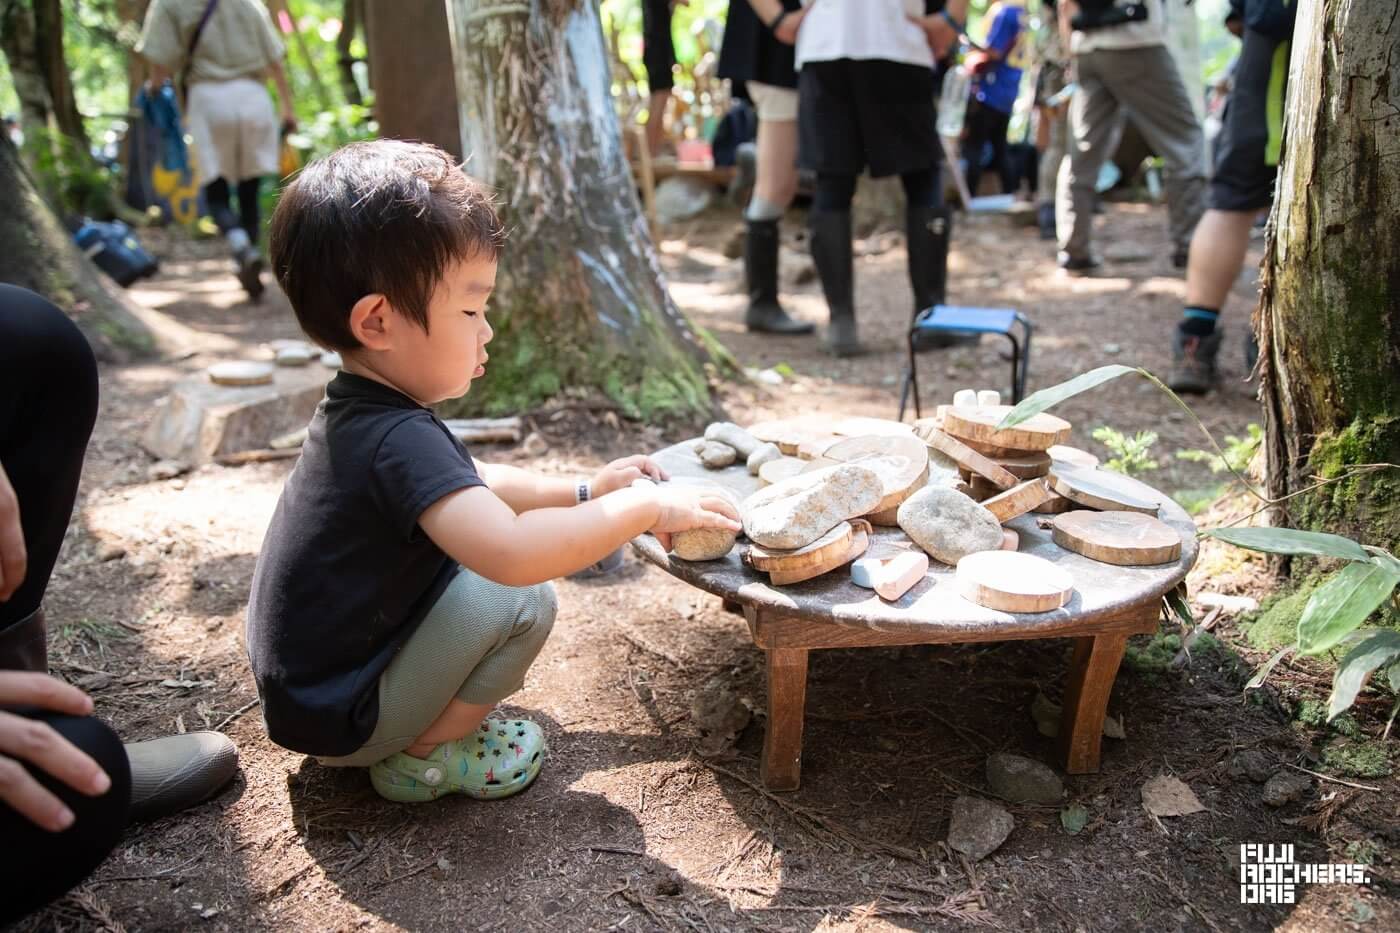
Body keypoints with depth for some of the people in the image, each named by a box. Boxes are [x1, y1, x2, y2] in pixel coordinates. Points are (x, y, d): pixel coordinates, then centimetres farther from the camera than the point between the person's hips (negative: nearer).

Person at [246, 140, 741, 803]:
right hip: (339, 719, -9)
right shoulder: (399, 439, -31)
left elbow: (470, 486, 15)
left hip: (308, 676, 9)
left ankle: (410, 728, 13)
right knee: (520, 597, -19)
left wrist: (584, 492, 5)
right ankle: (424, 756, 0)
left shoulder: (359, 414, 0)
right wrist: (645, 508, -32)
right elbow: (512, 551, -45)